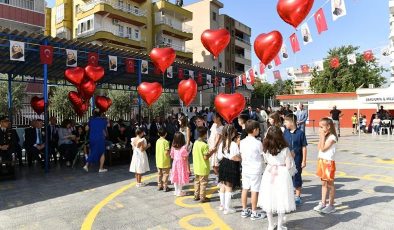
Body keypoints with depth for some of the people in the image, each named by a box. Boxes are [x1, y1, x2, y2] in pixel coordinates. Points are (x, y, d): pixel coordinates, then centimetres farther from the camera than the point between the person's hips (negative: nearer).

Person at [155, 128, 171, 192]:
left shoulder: (157, 141, 3)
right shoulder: (166, 142, -17)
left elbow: (158, 150, 10)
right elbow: (167, 152, -21)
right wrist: (170, 152, -1)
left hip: (158, 161, 6)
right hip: (165, 162, -6)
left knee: (160, 174, 17)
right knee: (165, 174, 4)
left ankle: (160, 186, 25)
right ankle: (165, 187, 6)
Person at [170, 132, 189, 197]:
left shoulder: (173, 147, -5)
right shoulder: (184, 147, -19)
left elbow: (172, 157, 2)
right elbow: (185, 158, -16)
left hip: (175, 163, 5)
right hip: (182, 164, -4)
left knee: (176, 177, 15)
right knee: (181, 177, 7)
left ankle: (176, 191, 27)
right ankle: (179, 192, 15)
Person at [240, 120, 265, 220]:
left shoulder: (242, 142, 0)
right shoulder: (258, 143, -16)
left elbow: (242, 156, 6)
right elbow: (263, 154, -4)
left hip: (245, 169, 6)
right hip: (255, 170, -6)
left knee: (245, 189, 13)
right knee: (255, 191, 4)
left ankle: (244, 211, 24)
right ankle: (254, 213, 13)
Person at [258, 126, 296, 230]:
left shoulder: (266, 149, -7)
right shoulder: (285, 149, -13)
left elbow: (266, 161, 4)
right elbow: (288, 166, -9)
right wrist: (291, 156, 6)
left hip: (269, 174, 2)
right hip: (282, 175, -2)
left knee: (269, 200, 14)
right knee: (281, 201, 11)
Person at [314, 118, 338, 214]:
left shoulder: (332, 137, -16)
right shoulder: (325, 136, 9)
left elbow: (323, 148, -20)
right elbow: (319, 147, 4)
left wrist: (322, 136, -18)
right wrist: (321, 137, -2)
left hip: (329, 163, -8)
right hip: (322, 162, 8)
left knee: (330, 184, 3)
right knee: (324, 183, 15)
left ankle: (331, 205, 14)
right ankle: (323, 203, 24)